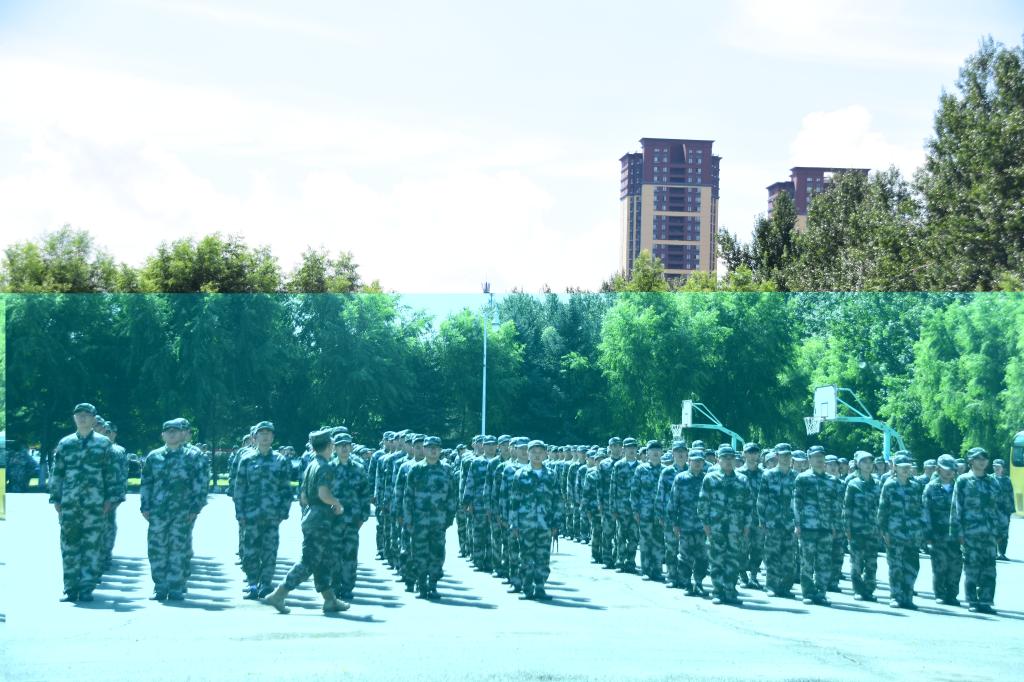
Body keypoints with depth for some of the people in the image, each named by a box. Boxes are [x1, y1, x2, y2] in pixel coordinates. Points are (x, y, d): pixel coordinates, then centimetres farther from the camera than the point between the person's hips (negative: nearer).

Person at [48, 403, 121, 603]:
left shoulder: (103, 443, 6)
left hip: (95, 503, -2)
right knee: (69, 545, 1)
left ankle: (87, 588, 2)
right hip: (69, 503, 2)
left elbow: (111, 473, 5)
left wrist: (110, 499, -1)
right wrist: (56, 499, 7)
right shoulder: (65, 444, 11)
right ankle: (71, 588, 7)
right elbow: (56, 473, 13)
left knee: (93, 545, -3)